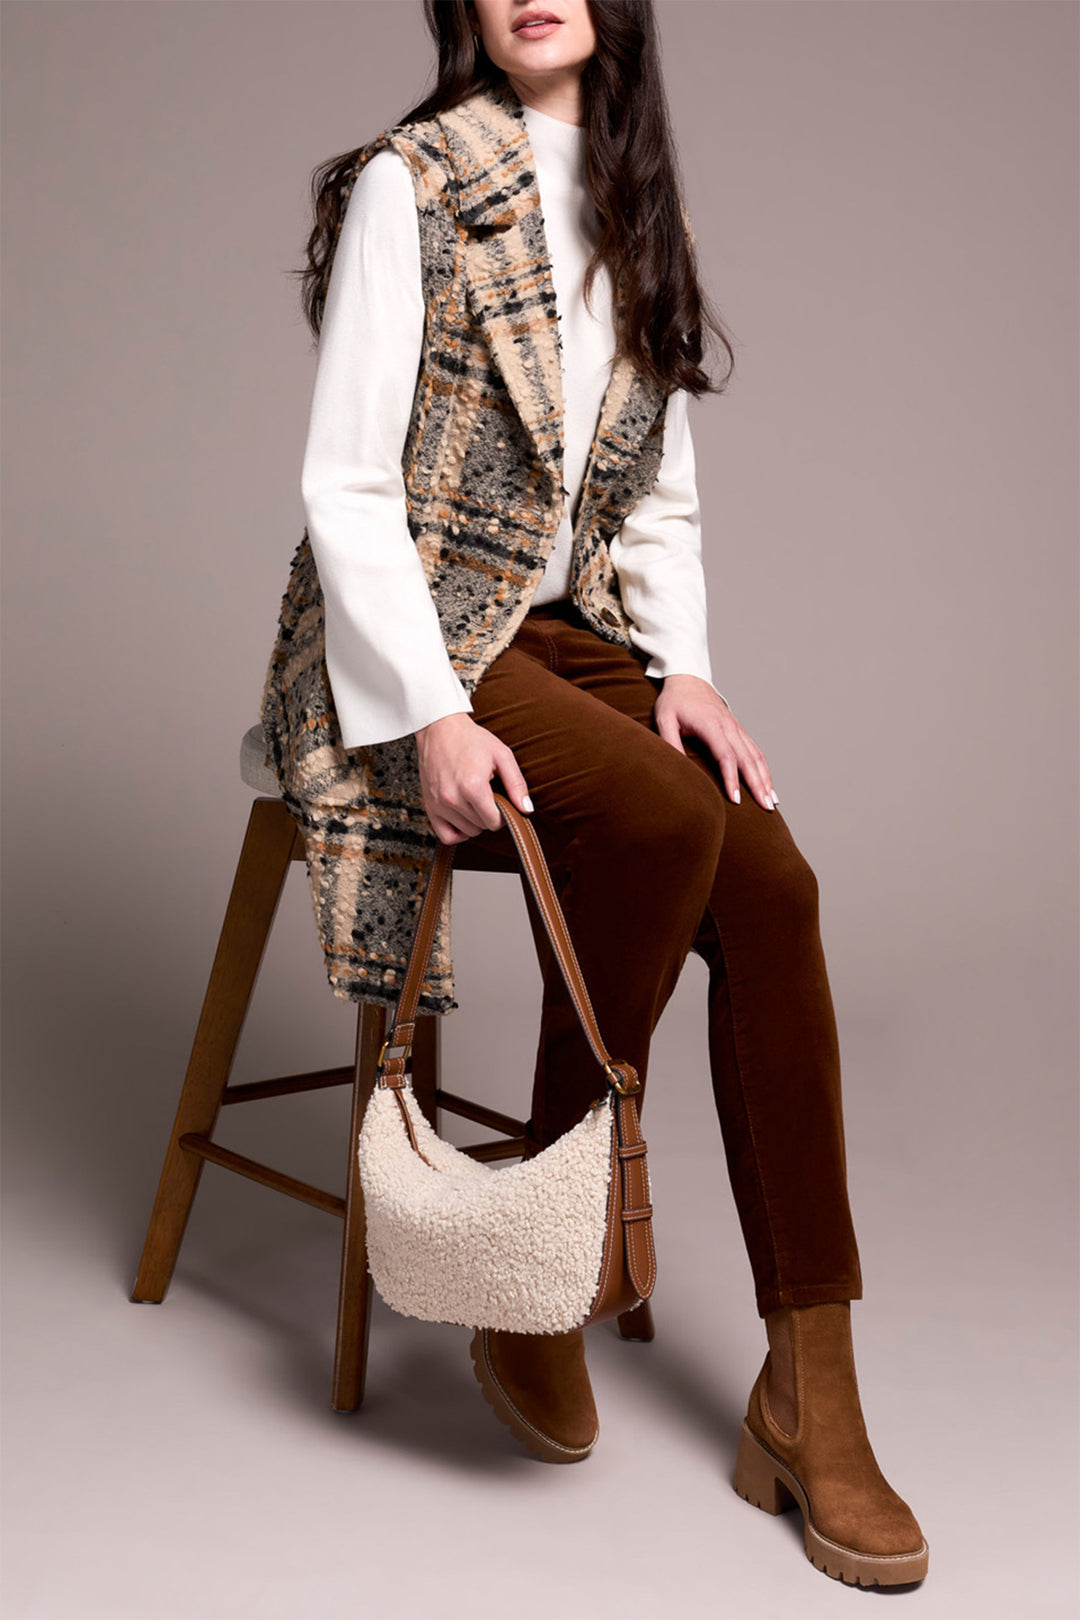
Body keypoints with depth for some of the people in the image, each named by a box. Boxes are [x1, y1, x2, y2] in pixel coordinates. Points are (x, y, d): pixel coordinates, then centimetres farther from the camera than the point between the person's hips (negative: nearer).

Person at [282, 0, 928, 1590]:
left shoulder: (638, 212, 14)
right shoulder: (408, 187, -4)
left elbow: (662, 502, 15)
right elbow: (347, 485, -10)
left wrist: (684, 669, -2)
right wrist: (434, 715, -21)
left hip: (580, 635, 5)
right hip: (426, 639, -5)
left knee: (774, 884, -20)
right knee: (666, 818, -32)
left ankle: (808, 1399, -15)